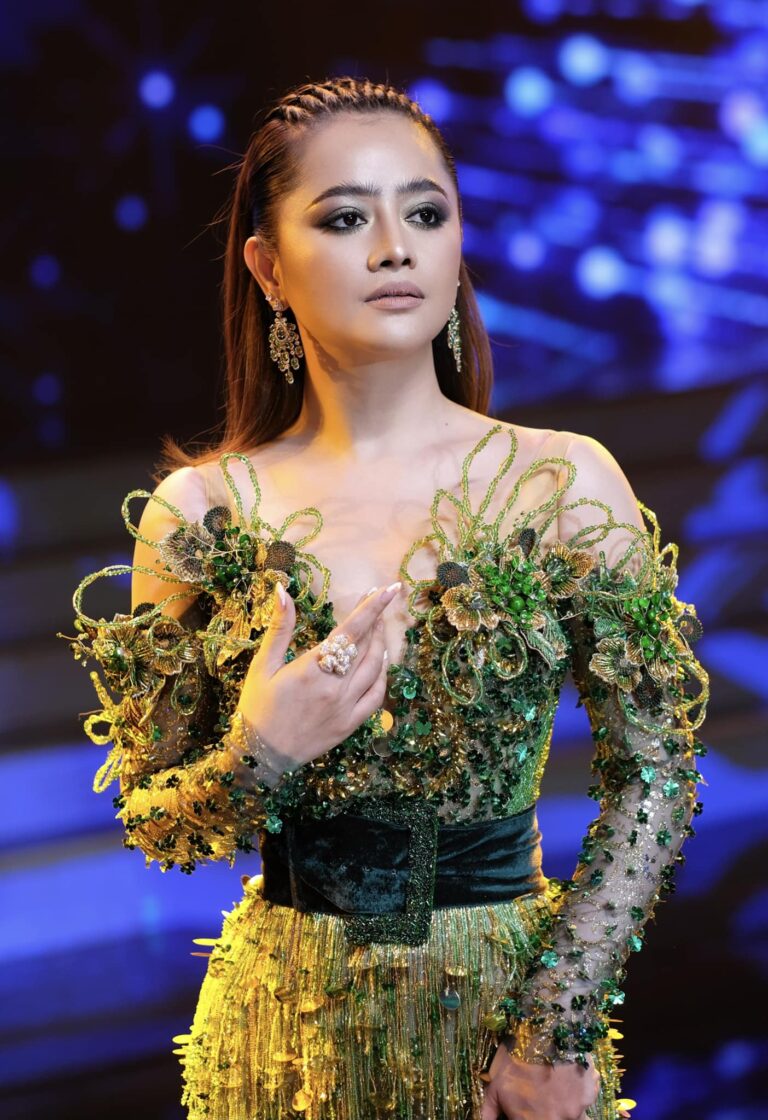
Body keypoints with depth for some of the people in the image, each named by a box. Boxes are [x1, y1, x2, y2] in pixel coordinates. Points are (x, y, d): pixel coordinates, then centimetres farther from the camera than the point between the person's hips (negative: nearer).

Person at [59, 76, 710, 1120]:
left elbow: (657, 773, -5)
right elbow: (152, 823, 1)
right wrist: (255, 759, -19)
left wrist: (560, 1032, -11)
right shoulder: (199, 513, -5)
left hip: (506, 1003, -1)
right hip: (287, 1021, 1)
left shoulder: (567, 485, -7)